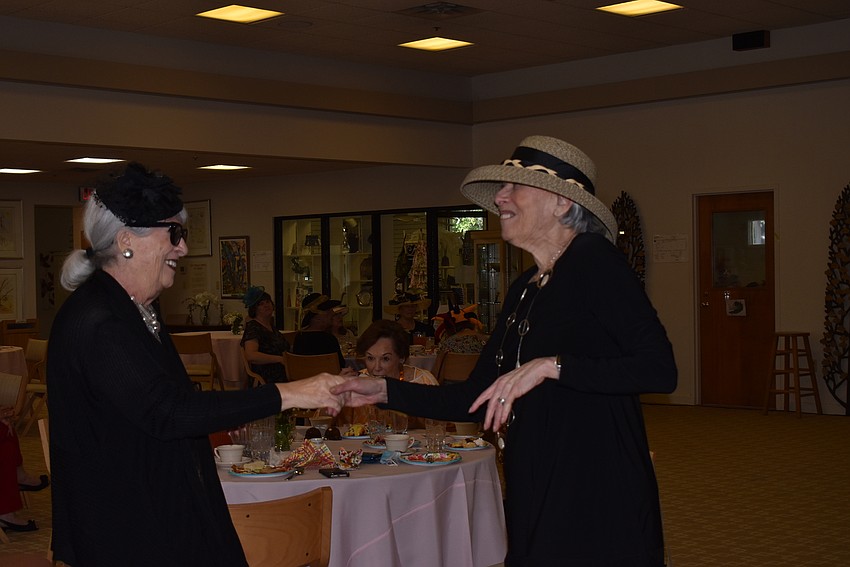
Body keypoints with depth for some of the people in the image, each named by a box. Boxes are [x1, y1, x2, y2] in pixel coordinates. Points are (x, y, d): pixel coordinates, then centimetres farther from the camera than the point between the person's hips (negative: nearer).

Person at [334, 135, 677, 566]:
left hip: (597, 502, -7)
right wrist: (384, 391, 6)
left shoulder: (594, 260, -10)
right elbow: (475, 400, 14)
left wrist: (550, 366, -24)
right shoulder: (523, 291, 12)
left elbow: (660, 369, -20)